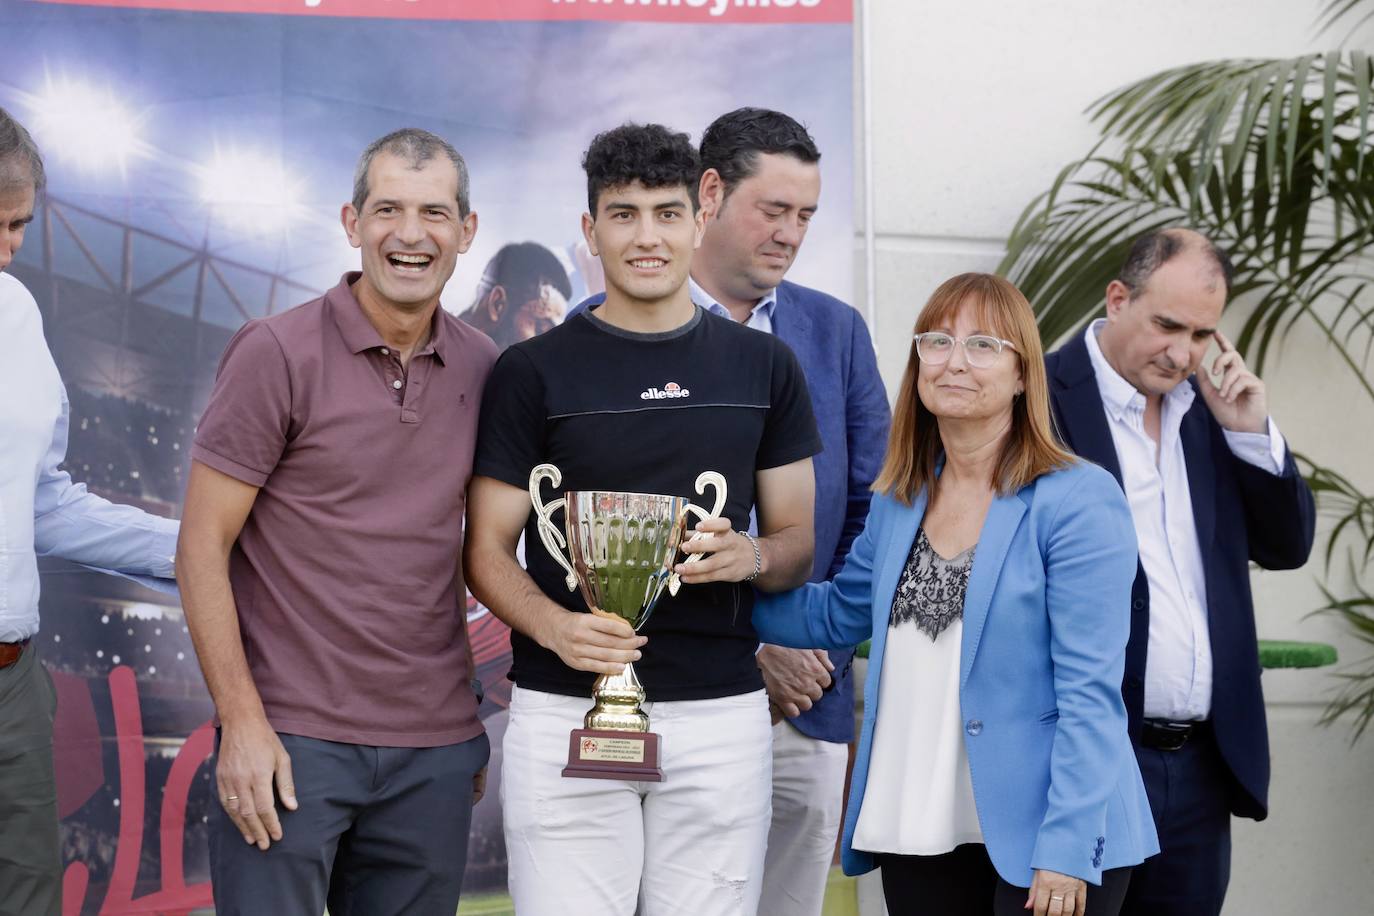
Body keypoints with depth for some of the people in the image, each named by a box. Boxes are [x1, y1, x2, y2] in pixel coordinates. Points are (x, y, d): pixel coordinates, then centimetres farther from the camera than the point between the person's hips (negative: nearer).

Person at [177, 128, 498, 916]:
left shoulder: (484, 369, 7)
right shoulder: (277, 354, -6)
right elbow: (204, 546, -6)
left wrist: (481, 718, 9)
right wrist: (242, 724, -12)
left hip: (435, 751, 4)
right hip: (291, 741, -4)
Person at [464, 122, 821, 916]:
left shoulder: (764, 367, 9)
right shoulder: (534, 372, 2)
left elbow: (798, 545, 13)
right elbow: (489, 548, 1)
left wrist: (750, 555, -10)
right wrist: (553, 625, -19)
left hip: (721, 713, 2)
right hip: (566, 712, -2)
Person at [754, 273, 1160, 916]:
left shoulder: (1079, 501, -10)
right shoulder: (898, 502, 9)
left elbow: (1089, 692, -14)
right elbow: (835, 614, 22)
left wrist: (1067, 848, -19)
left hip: (1035, 838, -6)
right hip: (918, 837, 6)